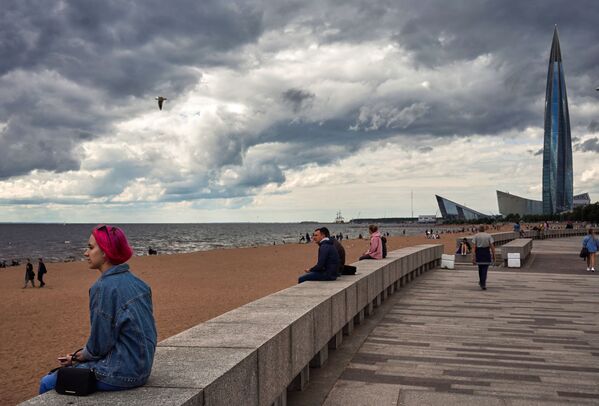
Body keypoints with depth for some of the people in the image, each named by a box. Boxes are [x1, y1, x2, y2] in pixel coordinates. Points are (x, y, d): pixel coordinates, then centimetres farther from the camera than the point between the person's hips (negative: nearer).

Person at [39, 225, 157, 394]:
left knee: (47, 384, 7)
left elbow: (99, 345, -16)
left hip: (120, 373, -8)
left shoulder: (104, 287, -19)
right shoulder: (137, 283, 5)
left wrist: (76, 357, 4)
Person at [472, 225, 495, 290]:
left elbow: (473, 247, -8)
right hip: (486, 253, -1)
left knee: (480, 267, 20)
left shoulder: (475, 236, 0)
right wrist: (493, 255, 3)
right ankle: (483, 284, -10)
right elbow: (492, 246, -3)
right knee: (485, 268, 2)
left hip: (478, 253, 1)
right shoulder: (488, 235, 3)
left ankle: (481, 282, 33)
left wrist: (473, 257, -10)